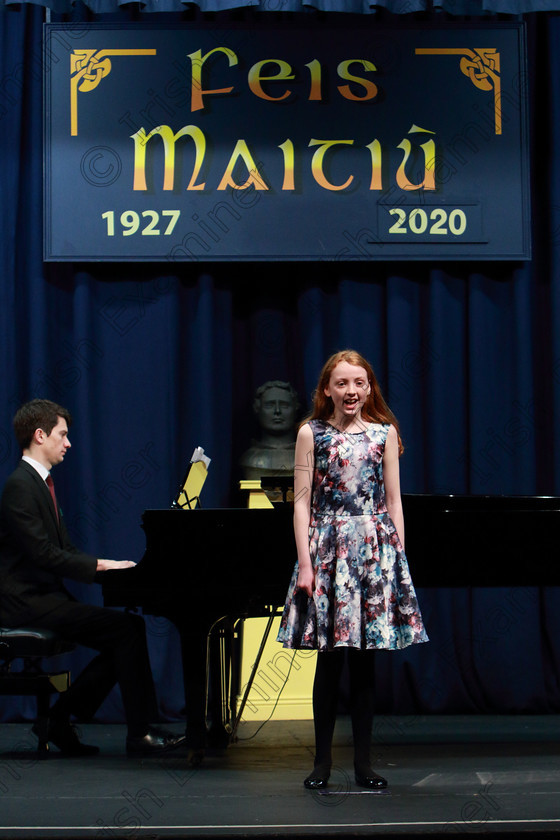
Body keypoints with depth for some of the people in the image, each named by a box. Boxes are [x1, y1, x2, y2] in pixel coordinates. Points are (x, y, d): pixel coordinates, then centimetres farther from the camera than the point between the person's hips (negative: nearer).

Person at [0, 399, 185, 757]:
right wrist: (101, 565, -18)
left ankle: (60, 719, 5)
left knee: (123, 637, -1)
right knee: (127, 627, -18)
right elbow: (44, 554, -22)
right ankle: (140, 733, -11)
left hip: (47, 594, 10)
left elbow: (65, 550, 17)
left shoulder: (42, 483, 17)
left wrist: (110, 566, 2)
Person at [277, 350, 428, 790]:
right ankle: (323, 760, 9)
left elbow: (393, 501, 9)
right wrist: (305, 563, -6)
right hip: (328, 549, -1)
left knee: (364, 659, 4)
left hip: (375, 549, 1)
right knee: (329, 658, -1)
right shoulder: (311, 433, 3)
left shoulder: (385, 433, 8)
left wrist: (399, 559, 4)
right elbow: (302, 501, 1)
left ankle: (363, 761, 10)